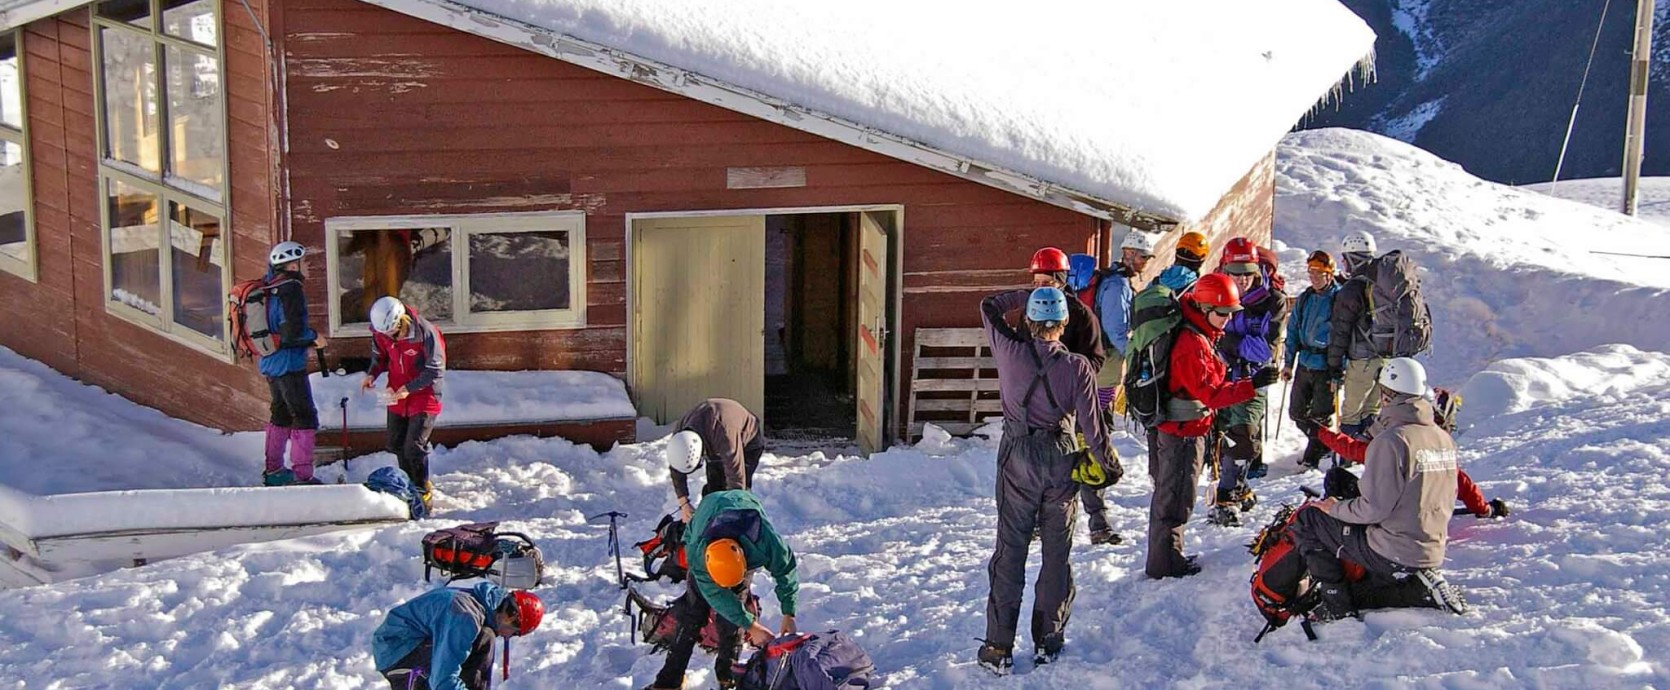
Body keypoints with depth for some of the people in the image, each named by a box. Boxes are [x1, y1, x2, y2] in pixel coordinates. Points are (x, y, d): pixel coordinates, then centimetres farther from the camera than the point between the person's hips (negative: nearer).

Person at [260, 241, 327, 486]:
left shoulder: (269, 289, 9)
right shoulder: (291, 290, -17)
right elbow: (293, 330, -24)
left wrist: (304, 342, 17)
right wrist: (314, 337, -6)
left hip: (269, 362, 9)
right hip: (289, 364, -9)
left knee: (280, 413, 20)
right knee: (305, 416, -4)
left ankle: (273, 470, 28)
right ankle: (302, 474, -5)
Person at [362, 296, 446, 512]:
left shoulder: (426, 333, -26)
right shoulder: (381, 332, -9)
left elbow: (436, 370, -20)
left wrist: (409, 388, -25)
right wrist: (372, 374, -10)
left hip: (423, 397, -6)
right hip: (397, 396, 6)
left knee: (414, 448, -11)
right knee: (396, 445, 13)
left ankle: (423, 493, 6)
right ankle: (410, 485, 33)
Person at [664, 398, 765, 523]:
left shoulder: (724, 434, -48)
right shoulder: (679, 432, -27)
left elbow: (736, 475, -45)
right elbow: (676, 470, -14)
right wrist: (683, 503, -17)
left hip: (746, 442, -6)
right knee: (713, 487, 2)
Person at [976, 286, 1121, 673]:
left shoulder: (1009, 352, -10)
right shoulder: (1078, 367, -11)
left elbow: (989, 307, 9)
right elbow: (1092, 427, -7)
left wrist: (1027, 296, 16)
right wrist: (1110, 465, 7)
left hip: (1017, 461, 0)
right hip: (1060, 462, 0)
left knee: (1010, 551, 5)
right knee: (1057, 553, 12)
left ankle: (999, 647, 4)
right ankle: (1048, 642, 18)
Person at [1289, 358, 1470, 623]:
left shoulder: (1391, 441, -19)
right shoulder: (1444, 438, 5)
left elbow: (1374, 508, -21)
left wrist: (1334, 508, -4)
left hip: (1392, 554, -8)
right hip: (1434, 553, 8)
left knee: (1306, 520, 3)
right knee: (1357, 593, 26)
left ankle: (1336, 606, 0)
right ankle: (1422, 588, 6)